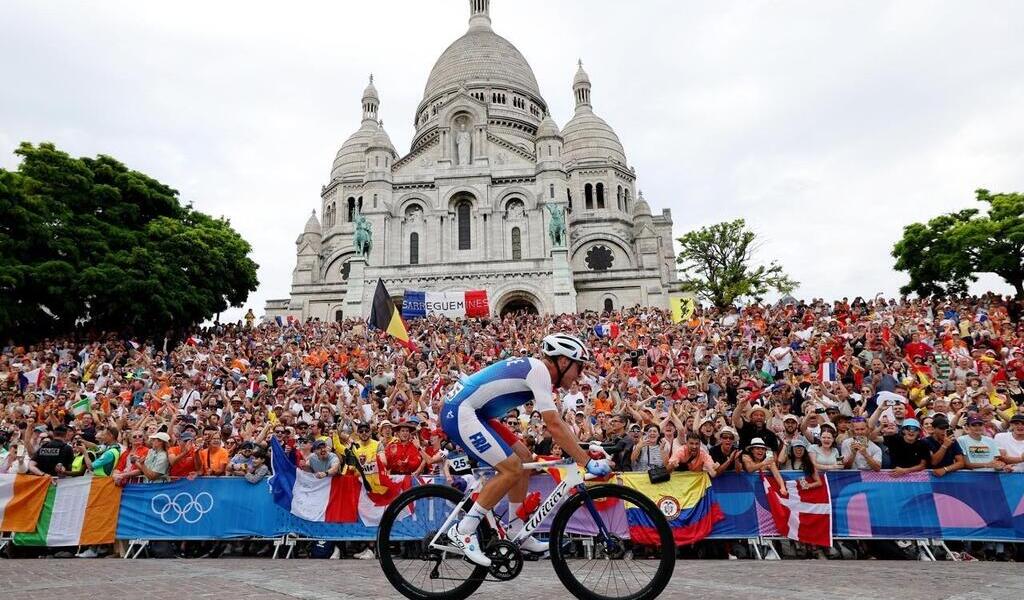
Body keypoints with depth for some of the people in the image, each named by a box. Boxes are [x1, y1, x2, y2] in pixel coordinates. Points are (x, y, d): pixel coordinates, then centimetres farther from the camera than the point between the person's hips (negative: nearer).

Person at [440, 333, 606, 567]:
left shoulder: (533, 368, 13)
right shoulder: (539, 371, -16)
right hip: (460, 414, -11)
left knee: (524, 457, 11)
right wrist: (588, 462, -21)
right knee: (512, 469, -13)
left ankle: (516, 533, 18)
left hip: (473, 413, 11)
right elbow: (554, 426, -23)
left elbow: (556, 423, 18)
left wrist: (583, 451, 14)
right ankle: (463, 531, -3)